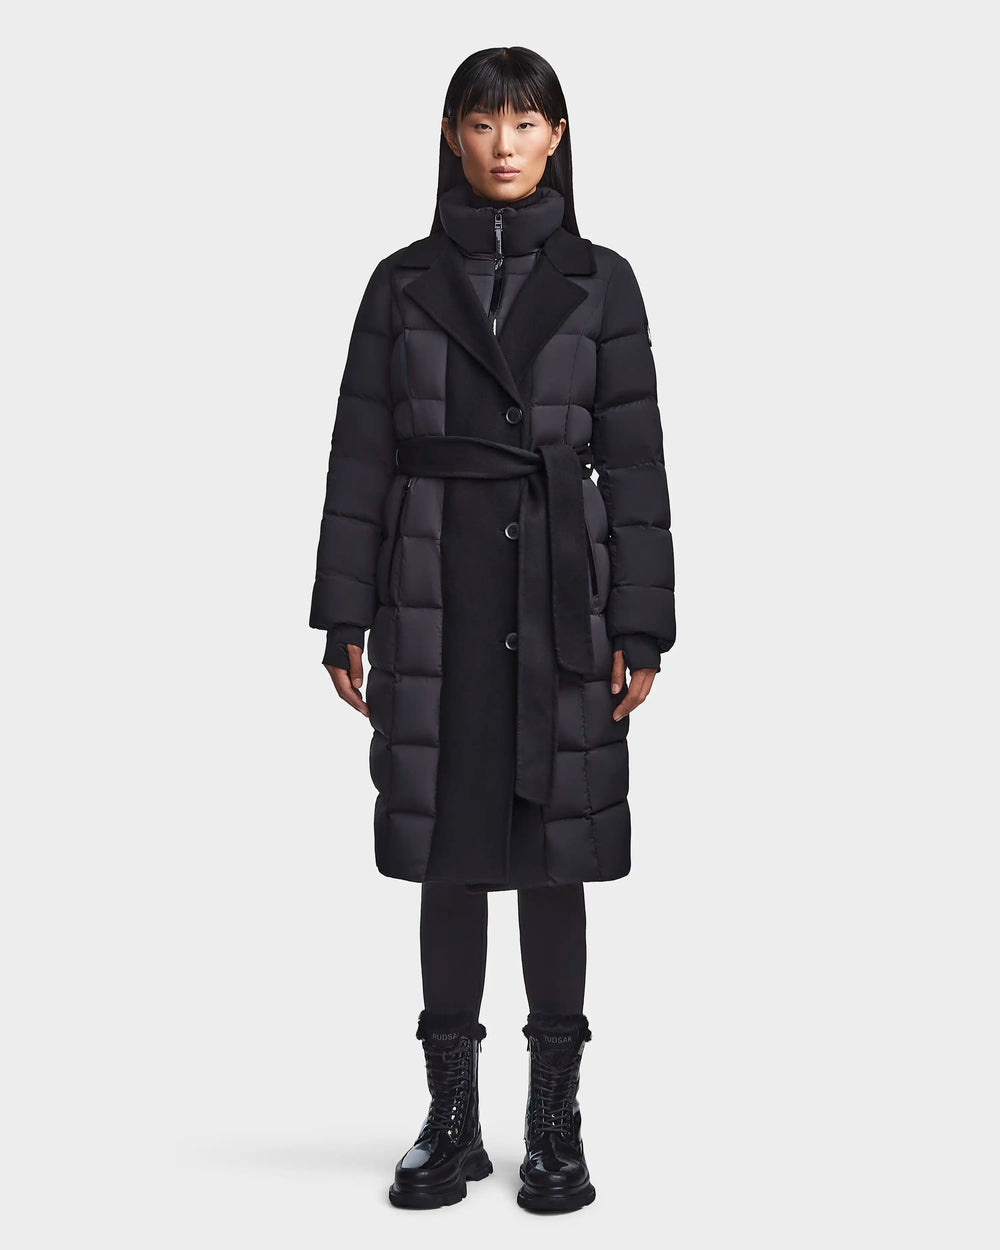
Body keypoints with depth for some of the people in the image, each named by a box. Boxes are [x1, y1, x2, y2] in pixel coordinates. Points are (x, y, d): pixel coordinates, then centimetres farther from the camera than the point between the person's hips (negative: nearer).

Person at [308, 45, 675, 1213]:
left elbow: (633, 460, 1)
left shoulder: (599, 281, 4)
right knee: (449, 851, 5)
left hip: (560, 589, -1)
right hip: (436, 587, 1)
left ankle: (556, 1121, 16)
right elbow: (361, 454, 5)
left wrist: (640, 626, -5)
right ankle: (451, 1120, 17)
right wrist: (344, 618, 0)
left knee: (555, 850, 4)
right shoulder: (402, 282, 6)